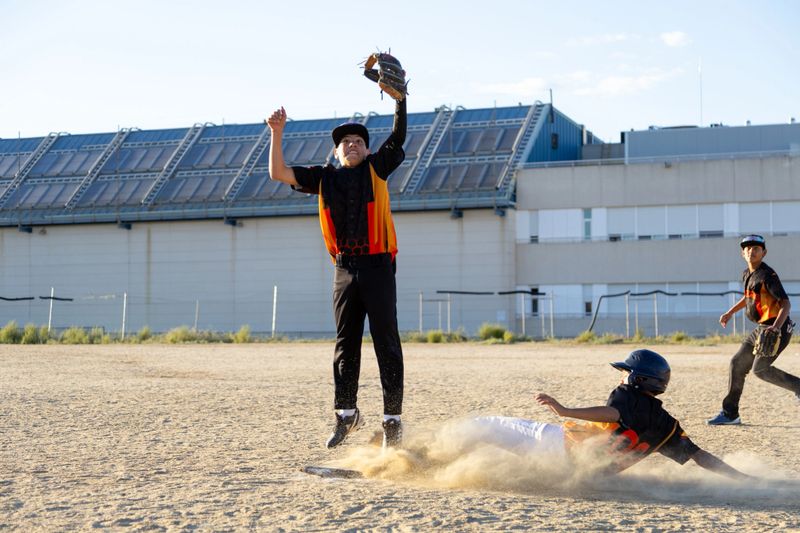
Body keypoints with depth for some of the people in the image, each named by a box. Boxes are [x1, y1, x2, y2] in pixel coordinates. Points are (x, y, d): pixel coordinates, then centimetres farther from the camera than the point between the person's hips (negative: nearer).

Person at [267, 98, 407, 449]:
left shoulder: (376, 169, 7)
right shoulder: (324, 179, 13)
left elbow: (398, 135, -2)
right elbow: (278, 173, 9)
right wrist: (277, 133, 2)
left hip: (377, 267, -3)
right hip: (345, 271, 3)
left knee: (386, 343, -3)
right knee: (345, 344, 8)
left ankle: (393, 418, 0)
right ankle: (346, 414, 17)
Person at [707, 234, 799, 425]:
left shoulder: (767, 276, -17)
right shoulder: (747, 274, 10)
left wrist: (777, 326, -39)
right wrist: (730, 313, 27)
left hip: (778, 329, -9)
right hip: (762, 329, 9)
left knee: (760, 369, -19)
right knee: (737, 363, 8)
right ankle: (730, 414, 16)